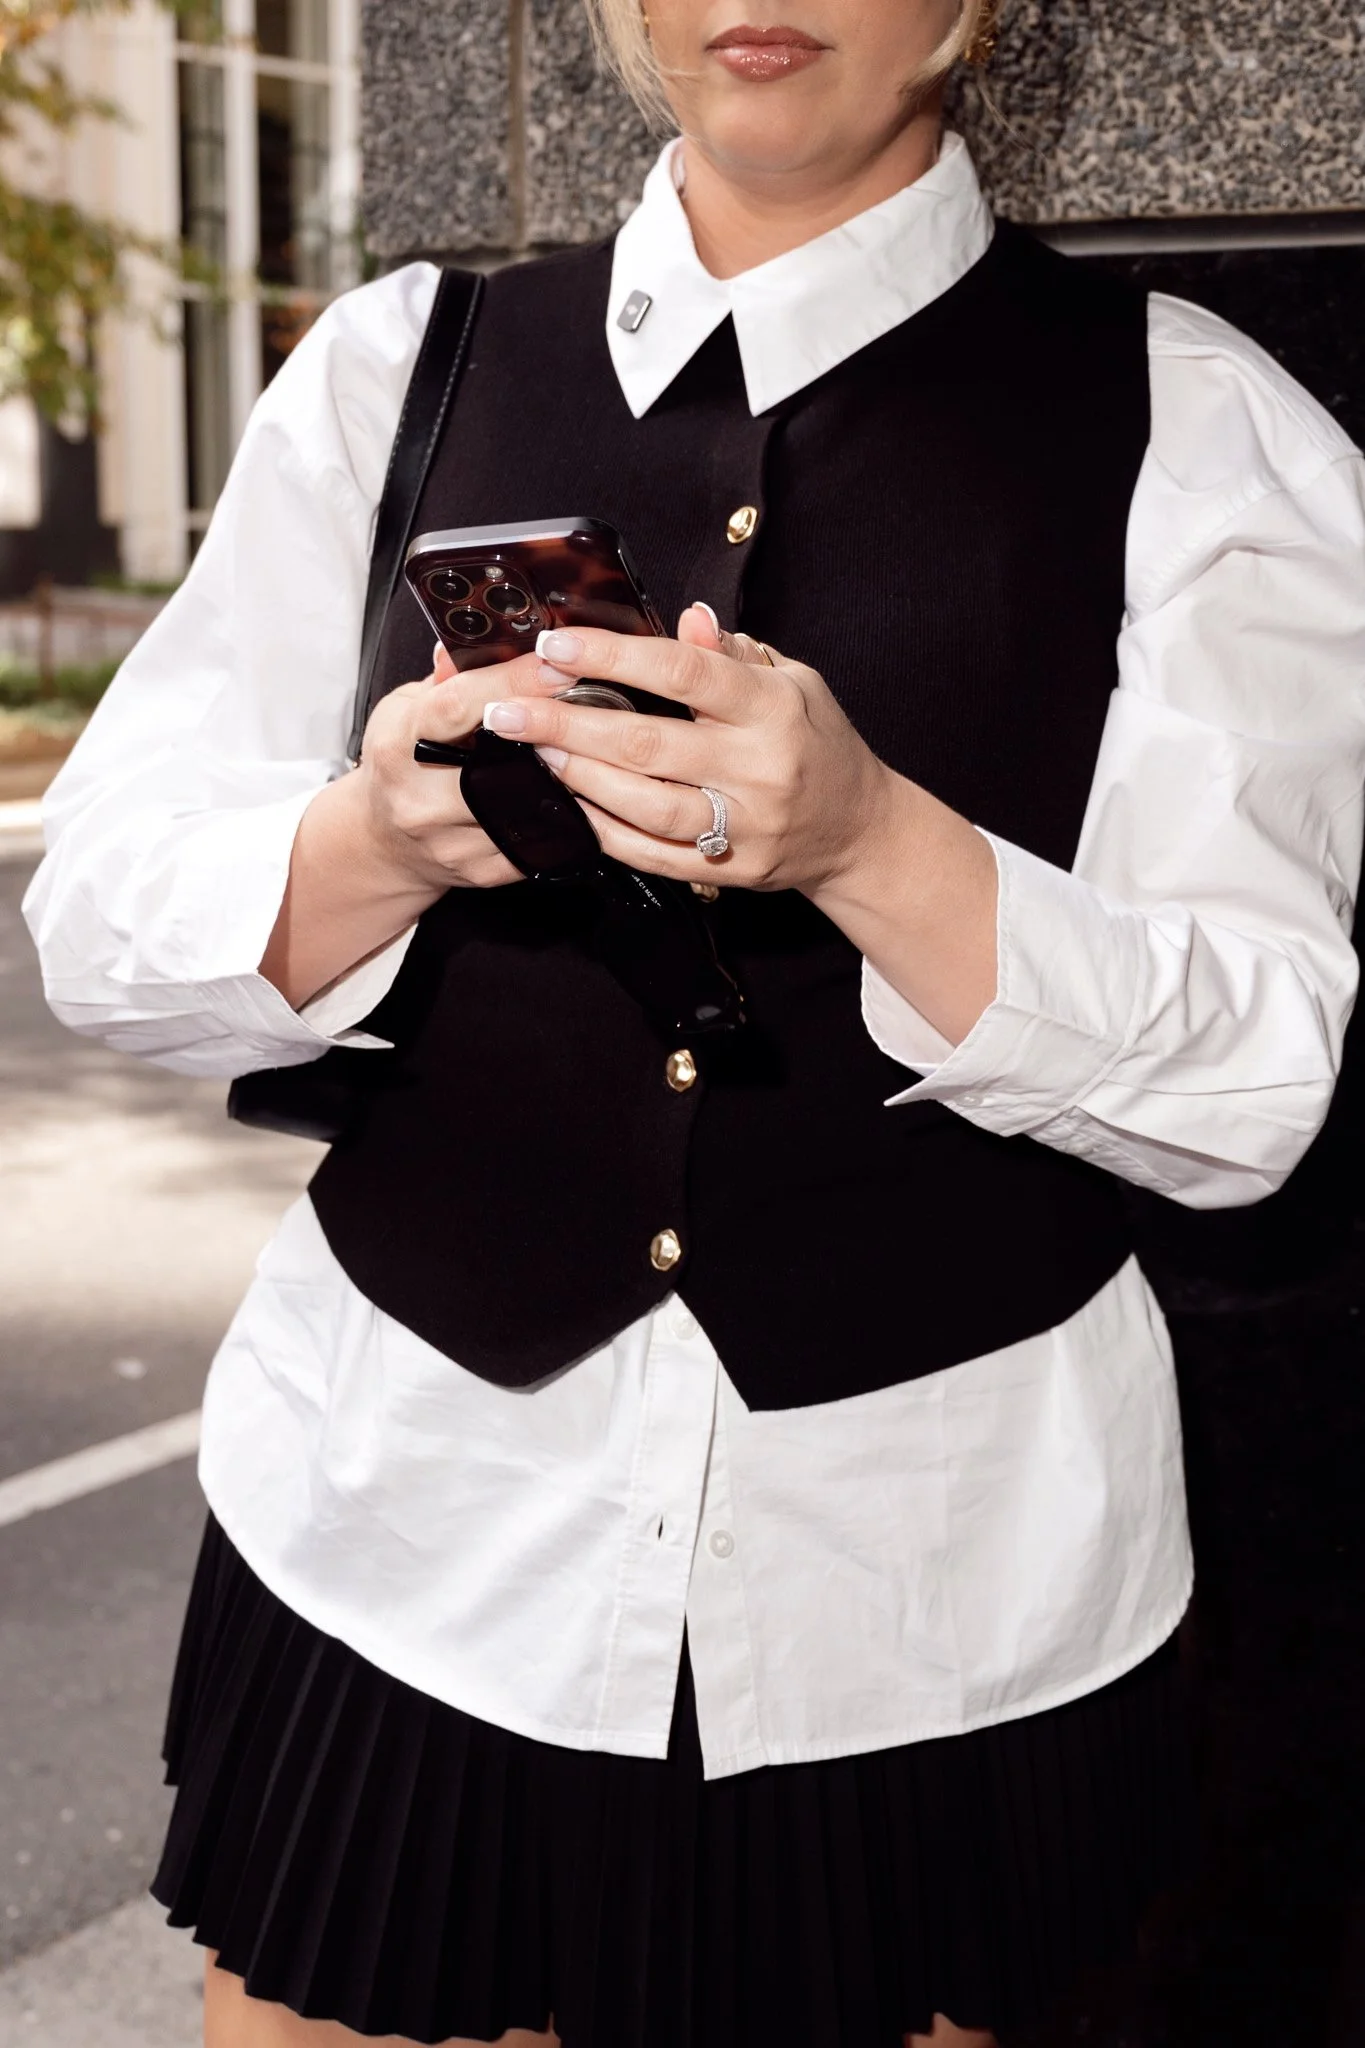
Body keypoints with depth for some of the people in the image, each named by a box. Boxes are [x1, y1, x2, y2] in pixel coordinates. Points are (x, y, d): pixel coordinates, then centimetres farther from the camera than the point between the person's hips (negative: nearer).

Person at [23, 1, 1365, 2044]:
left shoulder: (1192, 426, -3)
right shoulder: (393, 366, 3)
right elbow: (104, 930, -1)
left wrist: (865, 842, -26)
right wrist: (384, 841, -22)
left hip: (925, 1602, -1)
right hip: (401, 1519, 2)